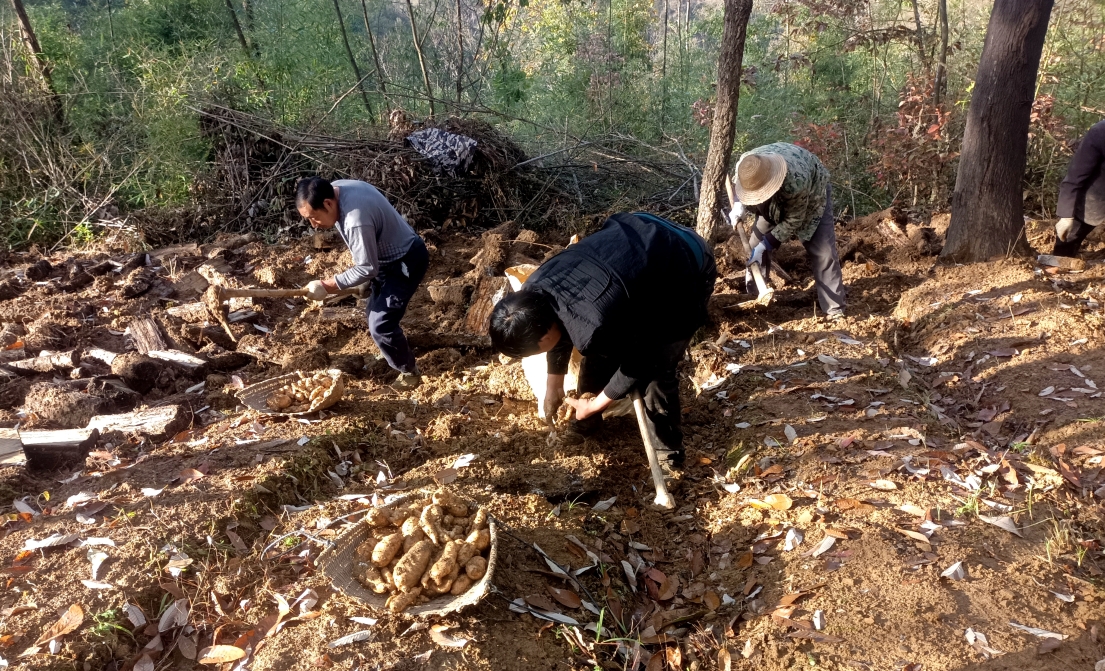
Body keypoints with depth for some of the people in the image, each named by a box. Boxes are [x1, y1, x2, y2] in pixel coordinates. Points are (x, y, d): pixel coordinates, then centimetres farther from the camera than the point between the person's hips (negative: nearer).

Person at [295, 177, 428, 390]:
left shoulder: (356, 220, -37)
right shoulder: (334, 188, -7)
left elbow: (367, 269, -27)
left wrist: (327, 285, -22)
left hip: (406, 261, -10)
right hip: (387, 255, 10)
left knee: (381, 324, -11)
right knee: (375, 312, 22)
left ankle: (409, 371, 10)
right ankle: (392, 355, 45)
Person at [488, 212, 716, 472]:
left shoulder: (595, 327, -39)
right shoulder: (535, 288, -15)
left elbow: (637, 365, -18)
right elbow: (561, 337, 8)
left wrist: (594, 406, -4)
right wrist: (554, 387, 21)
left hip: (688, 269, -7)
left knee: (655, 371, -7)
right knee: (598, 347, 11)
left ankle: (669, 447, 18)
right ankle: (586, 419, 33)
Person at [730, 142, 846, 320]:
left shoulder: (796, 181, -47)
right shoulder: (746, 165, -32)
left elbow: (793, 221, -30)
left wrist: (765, 245, -32)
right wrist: (738, 205, -22)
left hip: (812, 194, -5)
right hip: (776, 200, 5)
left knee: (823, 250, -13)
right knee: (756, 242, -1)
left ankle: (834, 309, -6)